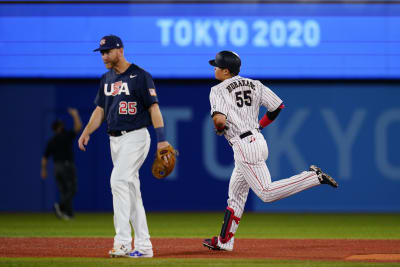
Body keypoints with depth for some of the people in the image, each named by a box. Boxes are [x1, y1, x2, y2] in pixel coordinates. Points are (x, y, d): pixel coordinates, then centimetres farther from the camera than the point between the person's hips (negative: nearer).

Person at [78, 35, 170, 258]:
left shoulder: (140, 76, -9)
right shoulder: (107, 79, 14)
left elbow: (153, 107, -12)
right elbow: (100, 109, 19)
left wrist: (162, 139, -20)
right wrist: (87, 132, 4)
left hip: (135, 137, -8)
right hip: (115, 140, 8)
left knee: (119, 181, -21)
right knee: (131, 190, 8)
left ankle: (123, 242, -25)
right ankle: (143, 246, 11)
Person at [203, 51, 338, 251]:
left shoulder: (218, 91, -7)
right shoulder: (254, 85, 12)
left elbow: (219, 120, -21)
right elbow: (277, 106, 9)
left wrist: (219, 129, 2)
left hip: (244, 145, -9)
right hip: (258, 140, 9)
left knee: (267, 193, -10)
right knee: (236, 193, 16)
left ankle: (313, 177, -16)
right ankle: (224, 241, 20)